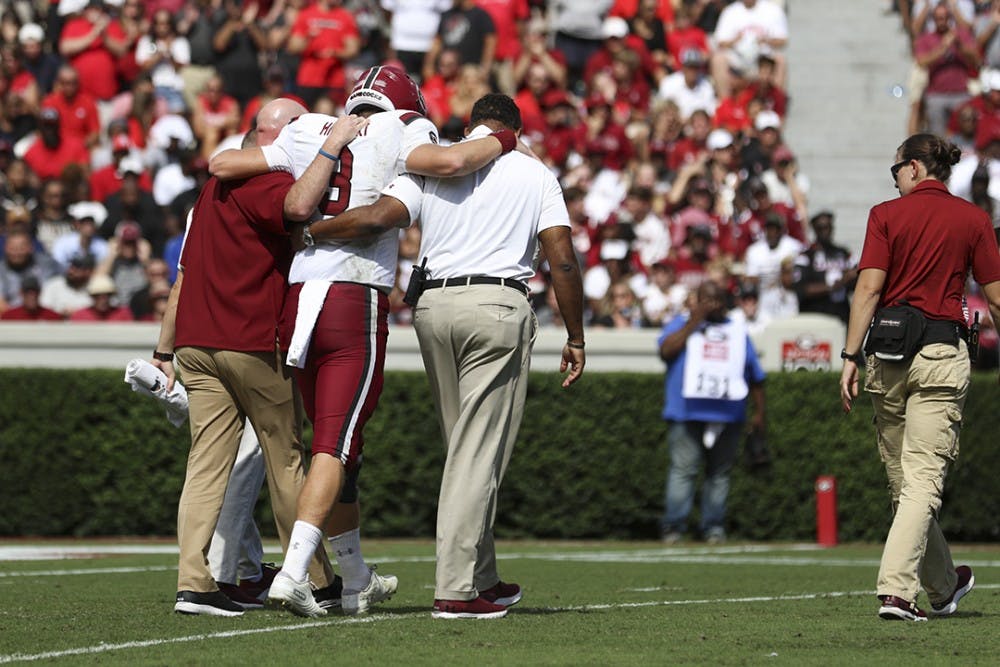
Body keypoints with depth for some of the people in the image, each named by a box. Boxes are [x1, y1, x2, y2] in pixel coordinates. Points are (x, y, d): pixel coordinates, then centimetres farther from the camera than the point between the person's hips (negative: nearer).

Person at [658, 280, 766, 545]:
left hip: (728, 416, 3)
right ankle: (674, 526, -8)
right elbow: (666, 351, -9)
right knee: (683, 469, -9)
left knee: (719, 472, 3)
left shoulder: (738, 331, 19)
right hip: (686, 413, -3)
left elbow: (755, 376, 19)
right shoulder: (680, 324, 12)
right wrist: (693, 322, -6)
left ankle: (714, 527, 8)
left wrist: (759, 412, 11)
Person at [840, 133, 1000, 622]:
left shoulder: (886, 215, 2)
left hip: (886, 352, 1)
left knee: (903, 478, 14)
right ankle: (897, 590, -16)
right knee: (924, 480, -4)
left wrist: (850, 357, -7)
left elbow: (869, 289, -6)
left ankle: (942, 586, 26)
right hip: (942, 352, -1)